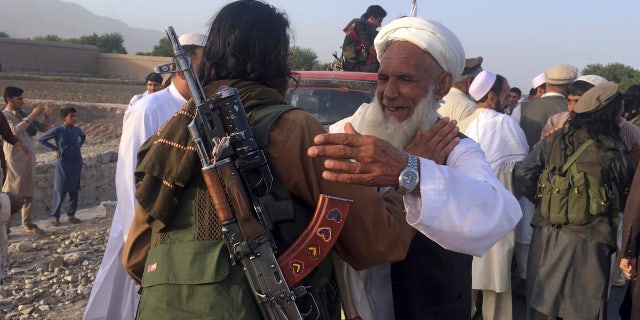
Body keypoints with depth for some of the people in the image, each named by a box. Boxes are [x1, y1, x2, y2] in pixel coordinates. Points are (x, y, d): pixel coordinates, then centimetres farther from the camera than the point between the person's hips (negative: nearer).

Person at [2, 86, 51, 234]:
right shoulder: (4, 115, -6)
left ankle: (28, 224, 17)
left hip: (29, 157, 7)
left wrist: (47, 116, -3)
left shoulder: (23, 114, 14)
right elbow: (15, 130, -24)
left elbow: (42, 128, 16)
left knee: (28, 193, 10)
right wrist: (32, 116, -24)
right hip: (15, 159, -7)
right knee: (10, 193, -6)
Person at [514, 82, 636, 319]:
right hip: (587, 243, -4)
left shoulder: (553, 140, 0)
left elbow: (522, 175, -2)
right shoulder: (612, 151, -9)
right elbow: (629, 193, 3)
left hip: (545, 237, 4)